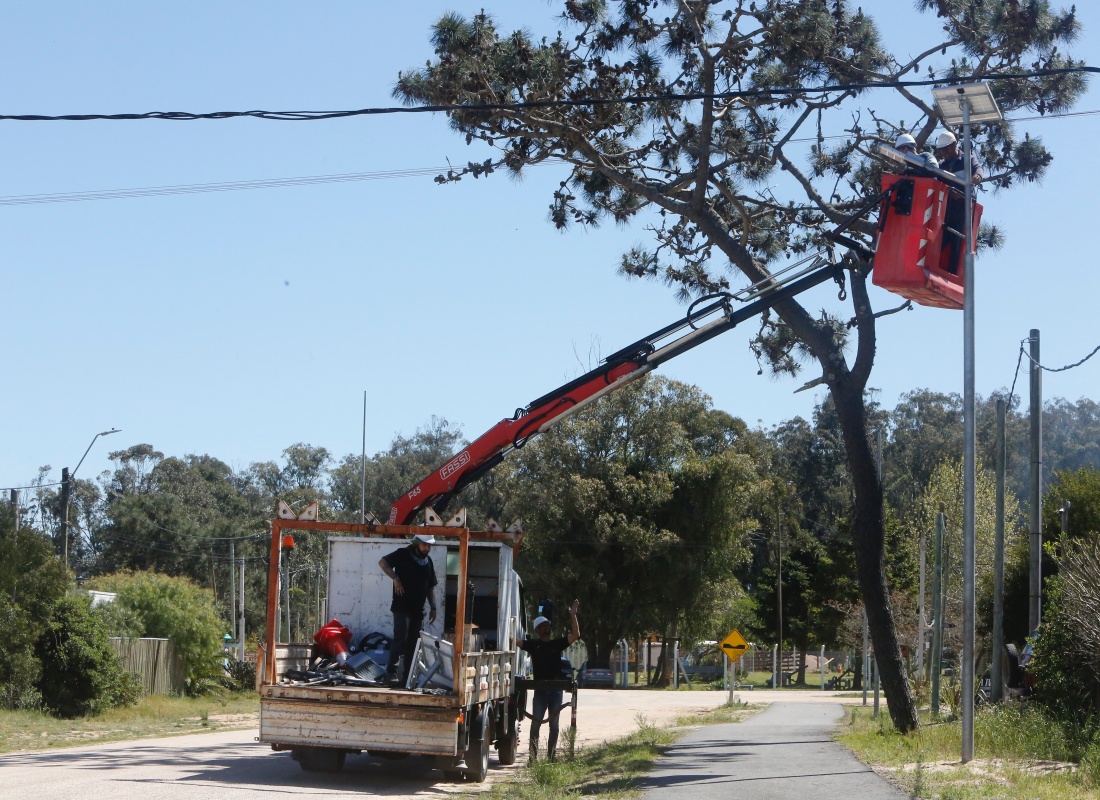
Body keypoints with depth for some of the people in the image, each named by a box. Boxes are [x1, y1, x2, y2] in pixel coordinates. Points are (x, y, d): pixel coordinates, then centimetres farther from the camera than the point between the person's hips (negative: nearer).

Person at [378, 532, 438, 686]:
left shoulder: (428, 562, 17)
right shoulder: (403, 554, -2)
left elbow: (431, 587, 21)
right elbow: (383, 562, -12)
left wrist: (433, 608, 14)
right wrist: (395, 578, -20)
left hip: (418, 610, 6)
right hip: (402, 607, -6)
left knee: (413, 644, 5)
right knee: (400, 638, -16)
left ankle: (408, 676, 8)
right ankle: (391, 672, -13)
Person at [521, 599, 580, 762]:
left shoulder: (557, 643, 10)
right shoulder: (533, 644, 6)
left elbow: (576, 635, 0)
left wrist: (573, 614, -7)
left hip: (556, 689, 2)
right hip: (539, 688, -2)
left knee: (554, 724, 5)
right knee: (536, 722, -2)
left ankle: (551, 755, 10)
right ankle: (533, 755, -2)